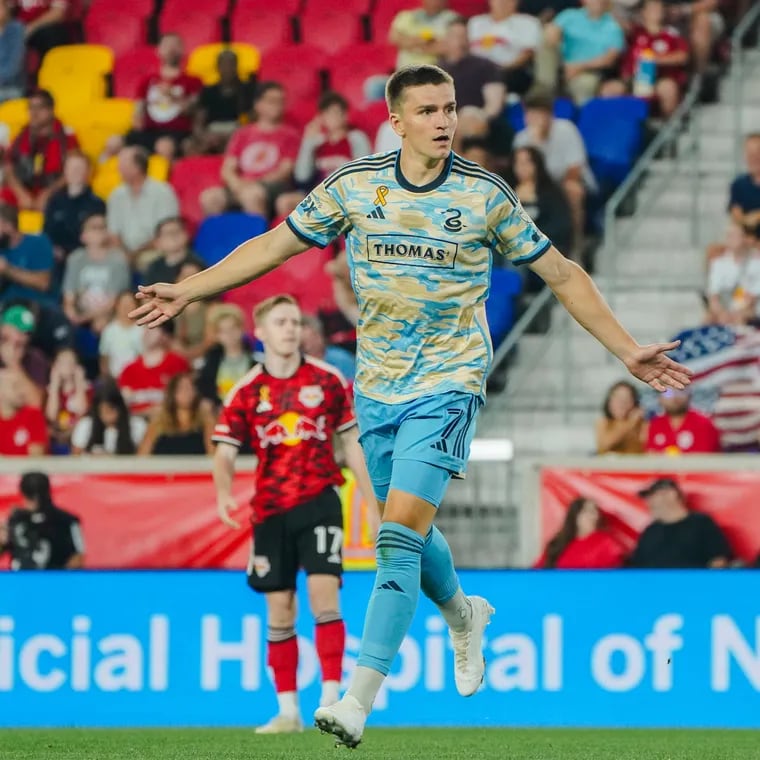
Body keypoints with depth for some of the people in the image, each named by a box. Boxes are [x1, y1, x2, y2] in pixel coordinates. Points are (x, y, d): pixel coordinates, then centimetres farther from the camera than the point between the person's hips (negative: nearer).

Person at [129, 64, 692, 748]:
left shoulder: (486, 195, -6)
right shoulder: (354, 186, -1)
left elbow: (562, 273, 3)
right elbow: (274, 246, 10)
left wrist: (627, 350, 0)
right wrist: (187, 291, 7)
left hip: (447, 384, -4)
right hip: (377, 389, 4)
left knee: (401, 532, -18)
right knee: (406, 533, 16)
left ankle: (360, 698, -21)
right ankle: (463, 614, 49)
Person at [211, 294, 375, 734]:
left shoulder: (327, 380, 2)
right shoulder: (247, 392, 1)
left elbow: (352, 442, 8)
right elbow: (225, 453, -2)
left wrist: (374, 504, 5)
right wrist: (224, 493, -23)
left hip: (319, 499, -1)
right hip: (270, 508, 1)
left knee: (323, 592, -16)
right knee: (279, 610, 3)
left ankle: (331, 701, -13)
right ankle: (288, 711, 11)